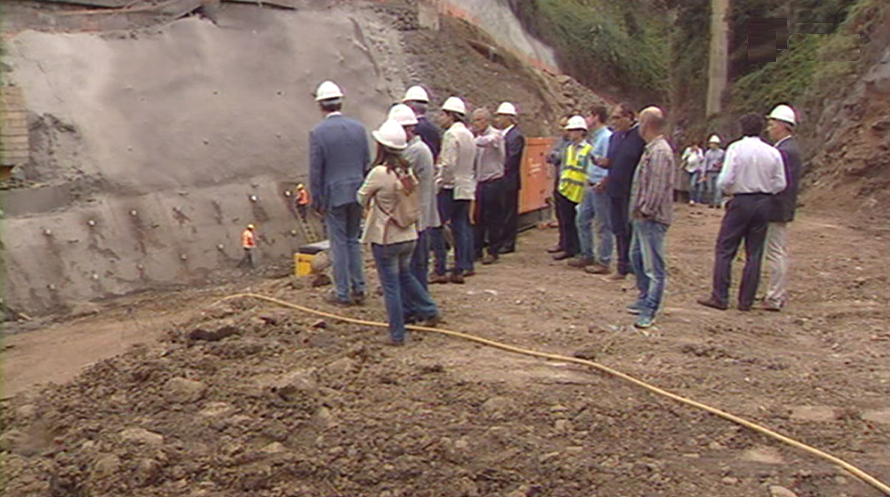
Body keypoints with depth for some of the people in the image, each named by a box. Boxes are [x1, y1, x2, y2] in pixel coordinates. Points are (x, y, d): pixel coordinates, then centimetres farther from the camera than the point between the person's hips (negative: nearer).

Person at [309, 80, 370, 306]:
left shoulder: (318, 133, -10)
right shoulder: (358, 128, 2)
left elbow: (315, 171, -9)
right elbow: (367, 163, 7)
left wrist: (317, 201, 0)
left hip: (334, 195, -4)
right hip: (357, 192, 4)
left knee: (339, 243, 4)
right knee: (353, 240, 16)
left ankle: (343, 293, 10)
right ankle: (358, 289, 18)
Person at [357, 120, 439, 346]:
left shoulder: (379, 173, -19)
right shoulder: (408, 171, -1)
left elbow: (362, 197, -4)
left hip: (385, 238, -6)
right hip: (408, 235, 6)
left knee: (391, 285, 4)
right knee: (404, 274, 27)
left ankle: (397, 334, 12)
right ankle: (429, 310, 31)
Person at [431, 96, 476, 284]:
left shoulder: (451, 134, -12)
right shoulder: (469, 135, 15)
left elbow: (448, 165, -20)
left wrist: (439, 183, -10)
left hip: (451, 187, -9)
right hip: (466, 187, 9)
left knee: (436, 227, -4)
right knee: (460, 226, 11)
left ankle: (440, 271, -4)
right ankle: (460, 269, 12)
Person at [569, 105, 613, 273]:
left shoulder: (607, 137, -14)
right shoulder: (594, 137, 15)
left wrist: (602, 183, -23)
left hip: (600, 187, -10)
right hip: (590, 186, 10)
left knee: (602, 225, -2)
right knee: (582, 219, 15)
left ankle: (603, 262, 5)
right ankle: (587, 255, 25)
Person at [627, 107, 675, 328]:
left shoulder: (660, 151, -17)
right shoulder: (651, 149, 15)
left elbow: (658, 187, -22)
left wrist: (645, 211, -17)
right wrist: (638, 210, 15)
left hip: (652, 218, -11)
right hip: (643, 217, 11)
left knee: (654, 266, -5)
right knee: (637, 257, 20)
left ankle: (649, 311, -1)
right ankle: (644, 299, 32)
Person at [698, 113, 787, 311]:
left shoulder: (736, 148, -9)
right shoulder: (773, 153, 1)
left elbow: (725, 180, -14)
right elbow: (780, 184, 2)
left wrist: (727, 190, 7)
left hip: (741, 201, -4)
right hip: (764, 203, 4)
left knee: (725, 250, 4)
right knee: (754, 254, 9)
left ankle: (720, 297, 3)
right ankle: (746, 301, 13)